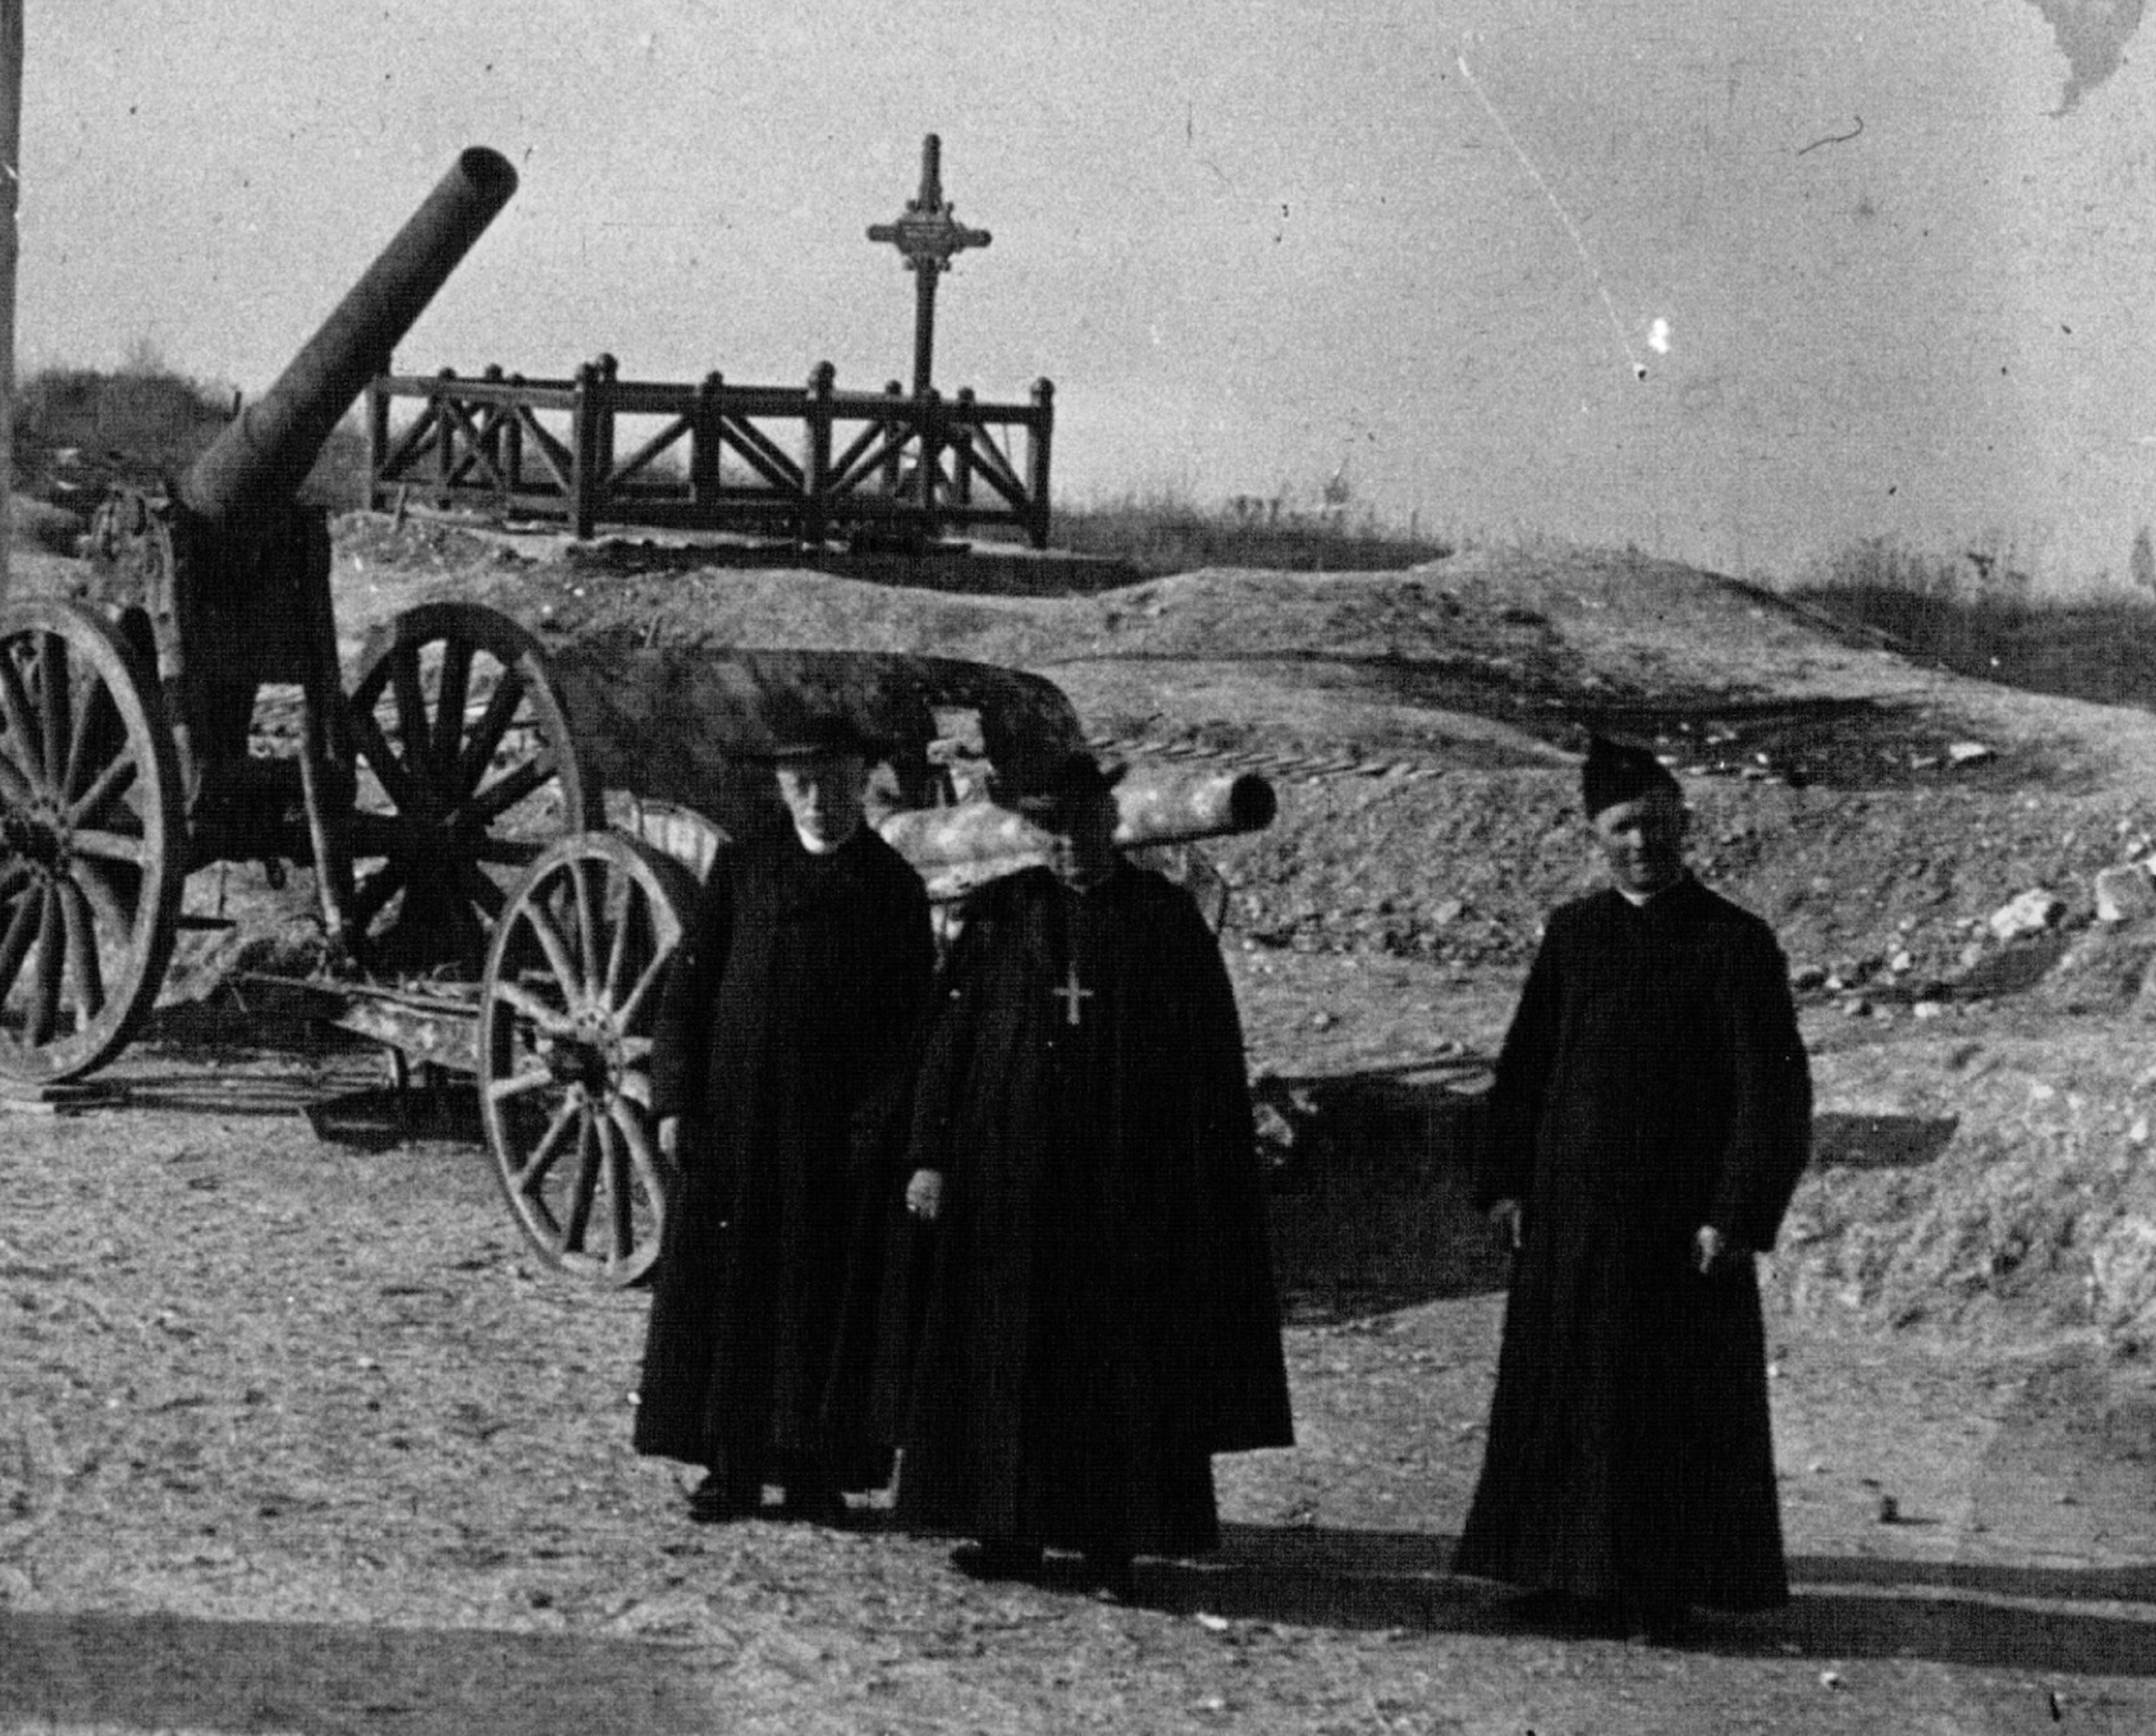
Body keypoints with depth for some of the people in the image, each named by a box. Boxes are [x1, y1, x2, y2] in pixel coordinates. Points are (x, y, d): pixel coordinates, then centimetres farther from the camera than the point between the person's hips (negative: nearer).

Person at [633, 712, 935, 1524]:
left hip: (839, 1126, -1)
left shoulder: (894, 887, 4)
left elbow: (911, 1020, 1)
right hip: (735, 1118, 1)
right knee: (727, 1286, 2)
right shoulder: (740, 869, 7)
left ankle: (816, 1469, 9)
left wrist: (878, 1122, -10)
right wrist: (674, 1101, -1)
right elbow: (687, 989, 6)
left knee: (824, 1296, 1)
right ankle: (733, 1466, 9)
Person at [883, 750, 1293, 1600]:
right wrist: (930, 1155, -3)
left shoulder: (1167, 918, 2)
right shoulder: (1000, 913, 5)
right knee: (1012, 1351, 3)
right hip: (1009, 1171, 1)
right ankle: (1013, 1529, 10)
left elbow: (1208, 1059, 2)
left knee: (1120, 1358, 1)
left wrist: (1203, 1185, -3)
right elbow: (949, 1039, 4)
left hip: (1129, 1179, -1)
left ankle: (1112, 1539, 7)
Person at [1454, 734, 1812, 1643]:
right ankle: (1570, 1571, 18)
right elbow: (1523, 1064, 12)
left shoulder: (1734, 943, -8)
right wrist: (1505, 1183, 5)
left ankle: (1668, 1586, 11)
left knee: (1677, 1398, 2)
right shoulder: (1572, 935, 6)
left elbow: (1773, 1089, -10)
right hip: (1570, 1207, 4)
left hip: (1679, 1216, -4)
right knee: (1565, 1388, 8)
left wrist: (1735, 1215, -15)